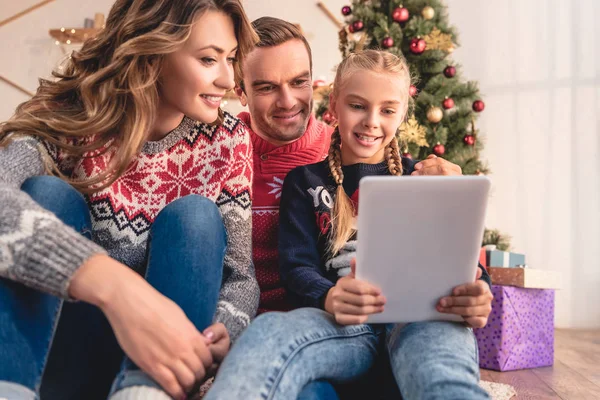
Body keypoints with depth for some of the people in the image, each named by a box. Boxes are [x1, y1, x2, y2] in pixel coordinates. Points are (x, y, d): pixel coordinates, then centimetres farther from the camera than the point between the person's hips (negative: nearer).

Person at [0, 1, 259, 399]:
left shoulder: (226, 140, -5)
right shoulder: (68, 120, -13)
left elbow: (242, 275, -6)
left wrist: (220, 331, -29)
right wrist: (113, 284, -51)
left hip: (157, 366, 2)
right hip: (50, 351, -1)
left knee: (193, 216, -23)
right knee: (48, 194, -23)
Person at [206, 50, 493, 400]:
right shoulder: (305, 182, 17)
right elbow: (297, 265, 4)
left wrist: (476, 296, -17)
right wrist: (328, 299, -22)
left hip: (418, 315, 0)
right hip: (344, 322, 0)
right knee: (270, 329, -36)